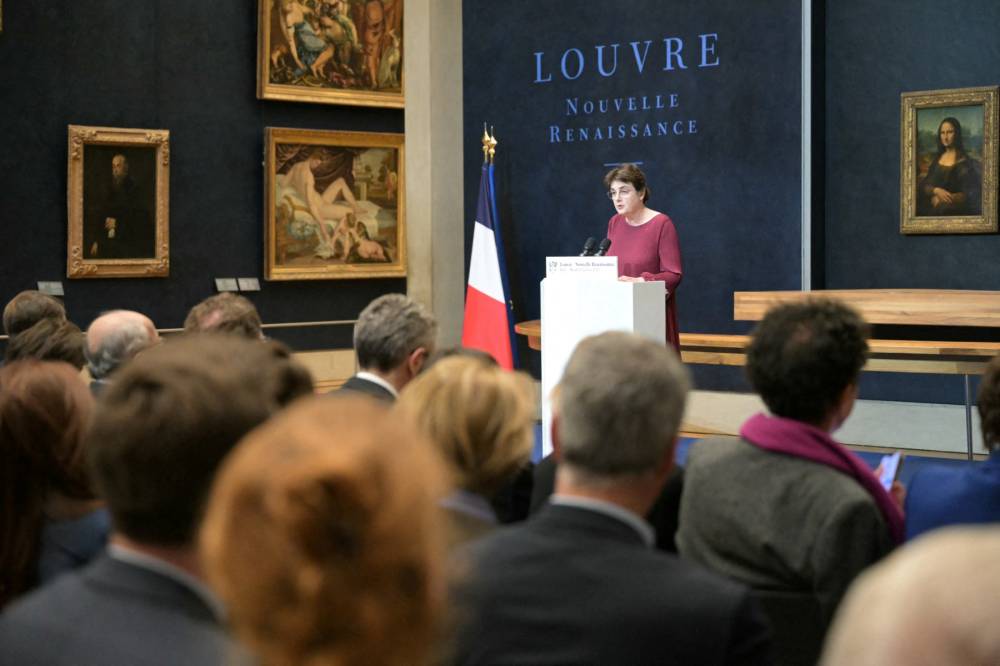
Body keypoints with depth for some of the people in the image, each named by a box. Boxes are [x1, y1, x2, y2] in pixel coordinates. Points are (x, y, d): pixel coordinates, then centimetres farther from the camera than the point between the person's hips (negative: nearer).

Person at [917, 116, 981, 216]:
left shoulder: (965, 162, -2)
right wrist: (936, 191, -15)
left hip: (956, 211, -4)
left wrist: (942, 200, -17)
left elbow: (970, 194, -7)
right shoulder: (937, 159, 13)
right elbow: (924, 185, 8)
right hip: (933, 209, 4)